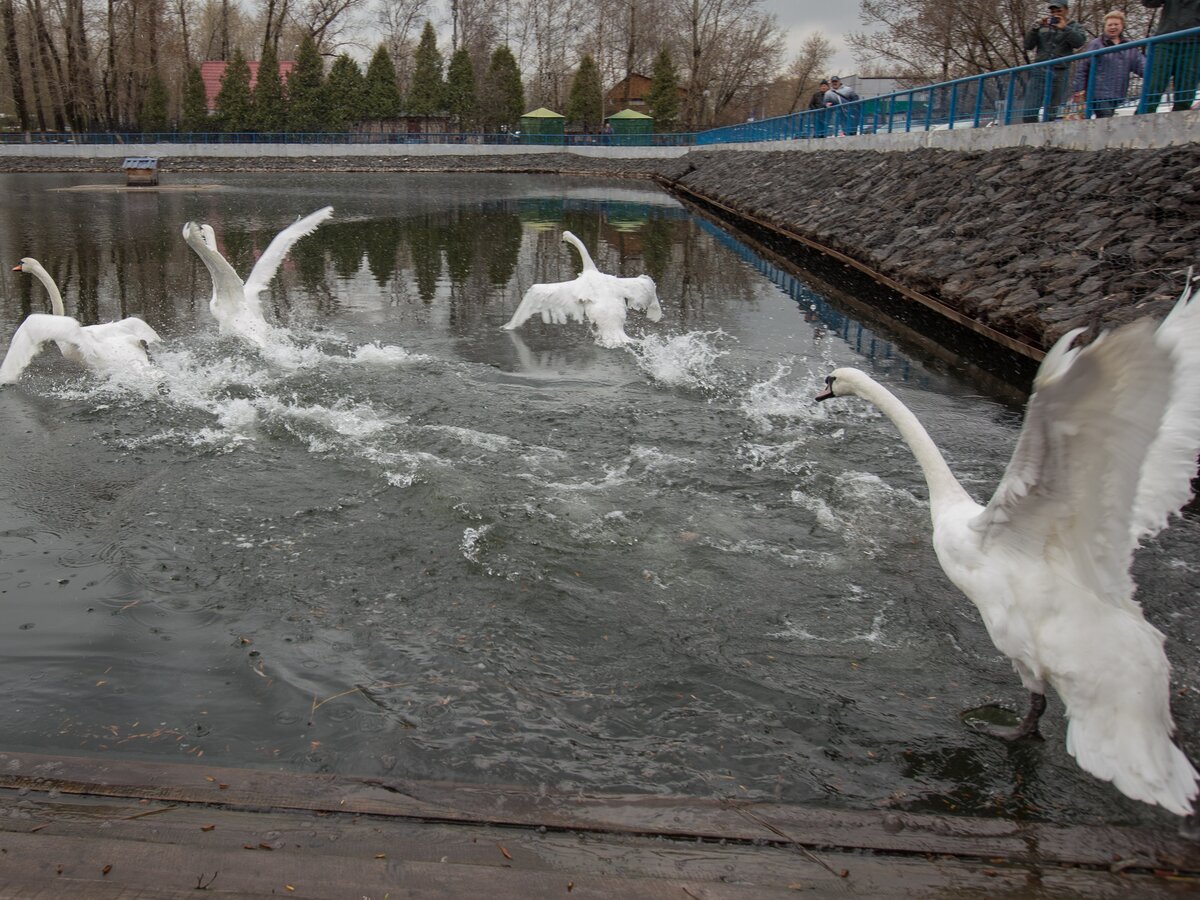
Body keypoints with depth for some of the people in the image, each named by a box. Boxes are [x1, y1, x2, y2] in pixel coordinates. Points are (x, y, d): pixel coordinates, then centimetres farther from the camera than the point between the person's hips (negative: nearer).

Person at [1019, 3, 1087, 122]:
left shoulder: (1075, 27, 12)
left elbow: (1079, 42, -6)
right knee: (1028, 113, -10)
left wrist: (1064, 28, -12)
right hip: (1039, 71, 1)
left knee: (1050, 114, -2)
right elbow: (1028, 45, 9)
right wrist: (1036, 28, -3)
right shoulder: (1043, 26, 16)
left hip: (1059, 73, -1)